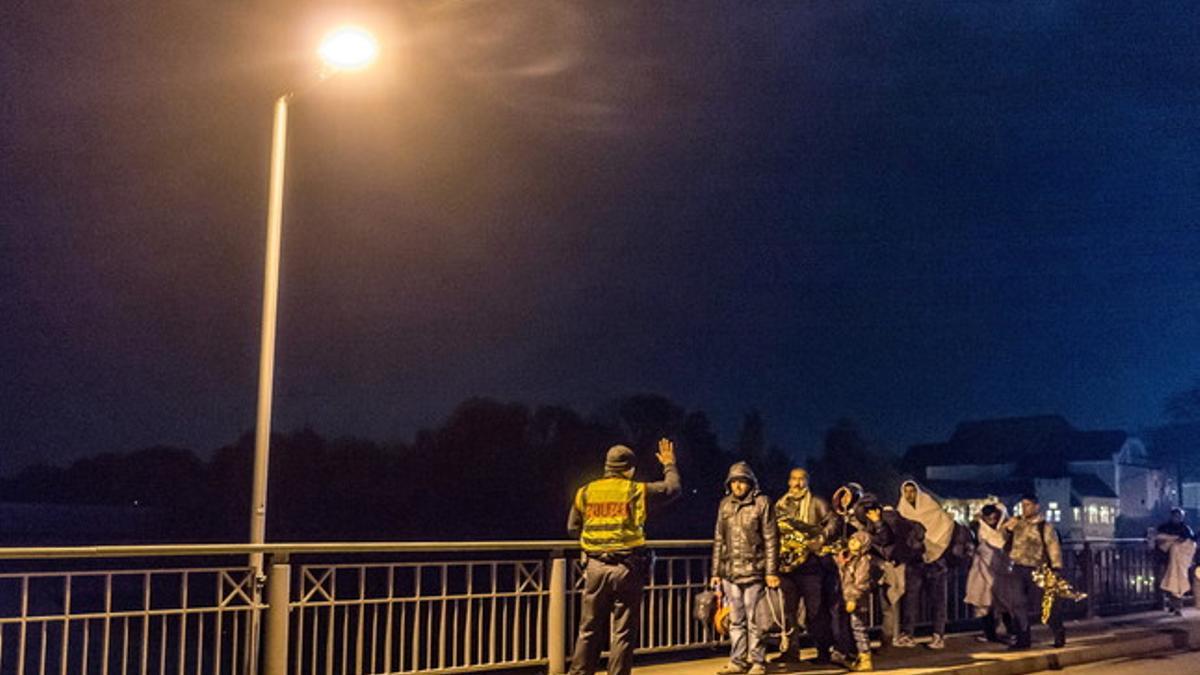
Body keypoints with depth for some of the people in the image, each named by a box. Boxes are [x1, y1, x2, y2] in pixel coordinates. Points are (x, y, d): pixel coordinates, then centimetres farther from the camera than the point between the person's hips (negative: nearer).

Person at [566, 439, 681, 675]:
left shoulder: (585, 492, 6)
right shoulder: (637, 491, -2)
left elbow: (572, 528, 13)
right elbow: (673, 488, 10)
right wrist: (669, 465, 27)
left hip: (596, 566, 3)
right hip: (627, 567, -3)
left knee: (589, 630, 11)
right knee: (624, 632, 4)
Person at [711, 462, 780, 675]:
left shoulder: (762, 503, -2)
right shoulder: (725, 505, 12)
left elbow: (771, 539, -3)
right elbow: (718, 540, 15)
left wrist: (771, 571, -8)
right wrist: (716, 572, 12)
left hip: (754, 571, -4)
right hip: (730, 572, 5)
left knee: (754, 619, -1)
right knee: (736, 620, 10)